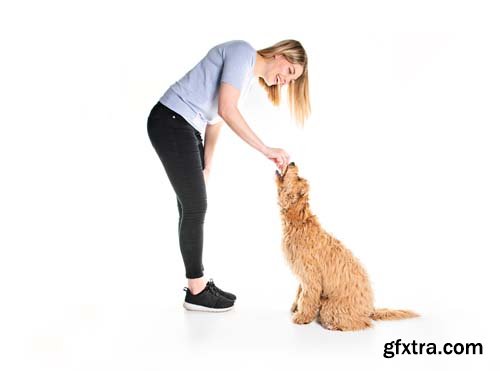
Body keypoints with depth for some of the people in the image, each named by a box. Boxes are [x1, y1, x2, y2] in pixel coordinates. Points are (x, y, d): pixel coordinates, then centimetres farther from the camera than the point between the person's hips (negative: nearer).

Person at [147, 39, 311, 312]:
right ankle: (196, 292, 6)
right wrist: (267, 150, -21)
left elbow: (215, 119, 16)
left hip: (186, 127, 10)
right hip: (171, 122, -10)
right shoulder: (243, 52, -12)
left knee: (192, 206, 10)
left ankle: (198, 283, 19)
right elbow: (227, 110, -23)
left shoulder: (249, 73, 17)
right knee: (195, 207, -5)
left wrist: (206, 166, 12)